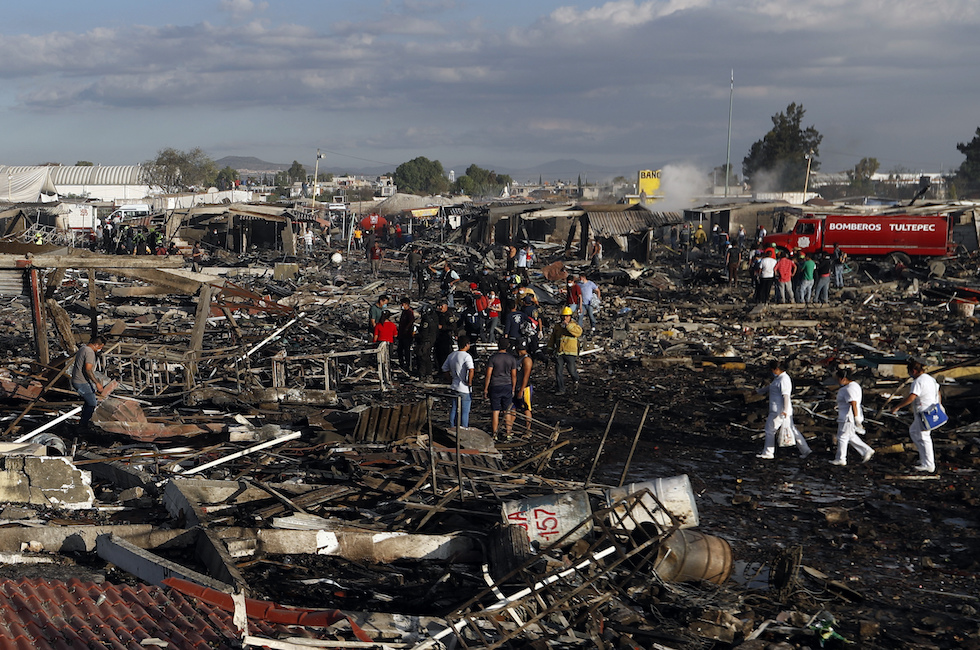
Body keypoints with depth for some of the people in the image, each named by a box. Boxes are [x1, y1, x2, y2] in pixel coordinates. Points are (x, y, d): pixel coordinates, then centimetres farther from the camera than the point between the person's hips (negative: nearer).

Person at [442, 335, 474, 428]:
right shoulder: (466, 356, -17)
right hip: (465, 389, -7)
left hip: (454, 387, 7)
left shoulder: (451, 356, 6)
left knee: (453, 410, 15)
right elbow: (471, 370, -31)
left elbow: (445, 369, 14)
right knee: (465, 412, 2)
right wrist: (469, 382, -18)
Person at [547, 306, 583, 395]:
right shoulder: (557, 326, 14)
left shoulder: (574, 325, 3)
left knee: (571, 370, -3)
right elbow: (553, 338, 26)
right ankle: (560, 389, 5)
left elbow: (578, 332, -20)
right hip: (559, 352, 3)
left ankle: (576, 379, 32)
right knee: (558, 372, -2)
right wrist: (550, 348, 27)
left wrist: (568, 325, -22)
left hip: (570, 352, -3)